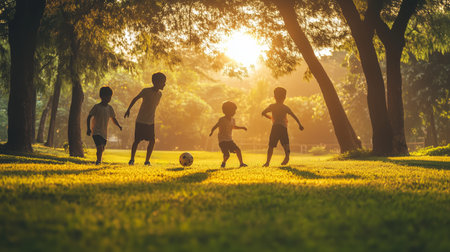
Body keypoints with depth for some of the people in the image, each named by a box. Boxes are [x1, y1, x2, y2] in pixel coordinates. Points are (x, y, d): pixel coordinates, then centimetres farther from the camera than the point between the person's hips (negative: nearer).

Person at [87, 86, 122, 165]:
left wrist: (119, 126, 3)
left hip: (104, 133, 5)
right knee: (100, 148, -21)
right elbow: (89, 117, -5)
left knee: (102, 149, 11)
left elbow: (113, 119, 20)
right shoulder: (97, 107, -7)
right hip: (96, 132, -5)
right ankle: (98, 160, -8)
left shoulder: (109, 108, 8)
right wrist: (88, 129, -14)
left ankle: (98, 161, 29)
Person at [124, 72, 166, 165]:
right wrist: (128, 110, 0)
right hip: (140, 121, -5)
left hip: (151, 122, 5)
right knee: (137, 140, -3)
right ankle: (132, 159, 15)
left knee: (152, 141, -5)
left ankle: (147, 161, 7)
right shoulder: (146, 91, -13)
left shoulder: (159, 94, 3)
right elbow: (135, 99, 0)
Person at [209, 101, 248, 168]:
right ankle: (224, 162, 16)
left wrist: (242, 127, 24)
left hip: (229, 140, 7)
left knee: (238, 150, -5)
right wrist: (212, 132, -38)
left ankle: (241, 163, 11)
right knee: (227, 155, -17)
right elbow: (215, 126, -19)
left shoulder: (232, 120, 8)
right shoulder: (222, 120, -14)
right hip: (222, 140, -6)